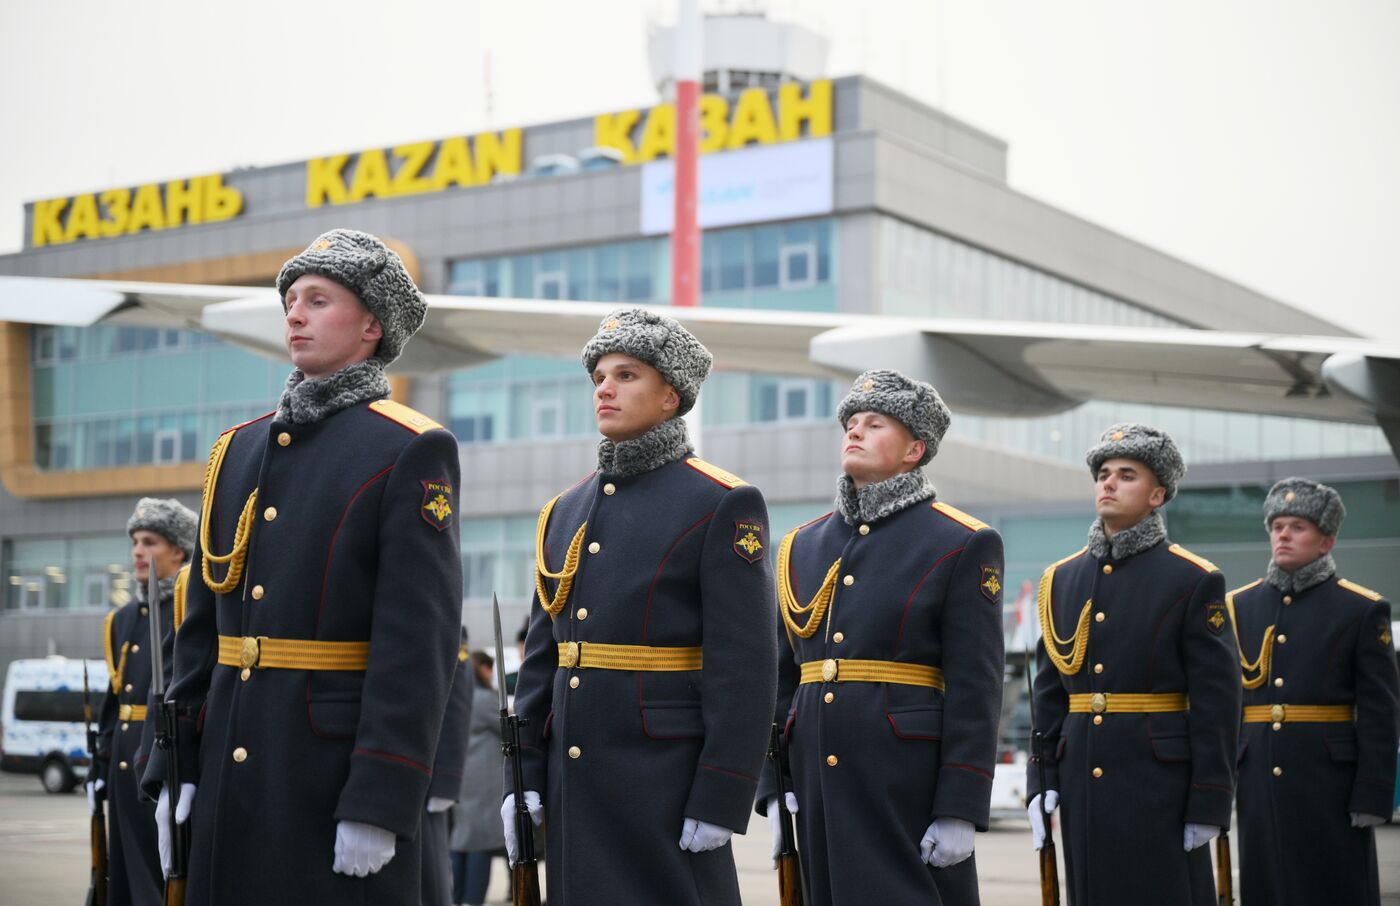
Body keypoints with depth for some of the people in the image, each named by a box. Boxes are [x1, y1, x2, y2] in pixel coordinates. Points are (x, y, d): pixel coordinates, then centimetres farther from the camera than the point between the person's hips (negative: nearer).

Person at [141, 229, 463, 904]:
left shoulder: (411, 451, -6)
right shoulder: (240, 449, 14)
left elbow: (419, 640, -14)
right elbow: (202, 623, 16)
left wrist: (379, 802, -19)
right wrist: (177, 765, 10)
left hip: (339, 766, -6)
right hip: (230, 767, 6)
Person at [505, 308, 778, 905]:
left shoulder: (723, 505, -6)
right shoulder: (566, 511, 14)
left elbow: (745, 667, -11)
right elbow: (541, 658, 15)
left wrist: (721, 802, -16)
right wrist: (524, 775, 8)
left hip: (667, 782, -6)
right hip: (574, 783, 6)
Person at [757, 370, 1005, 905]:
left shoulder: (963, 544, -2)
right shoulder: (802, 546, 13)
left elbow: (975, 689, -8)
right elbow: (783, 679, 14)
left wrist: (960, 811, -13)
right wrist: (774, 791, 8)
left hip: (910, 784, -5)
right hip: (817, 780, 5)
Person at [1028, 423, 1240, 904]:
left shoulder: (1194, 581, -3)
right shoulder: (1062, 578, 11)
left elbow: (1216, 702, -7)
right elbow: (1049, 694, 13)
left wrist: (1209, 805, -11)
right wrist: (1041, 781, 5)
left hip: (1160, 782, -4)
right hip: (1082, 785, 5)